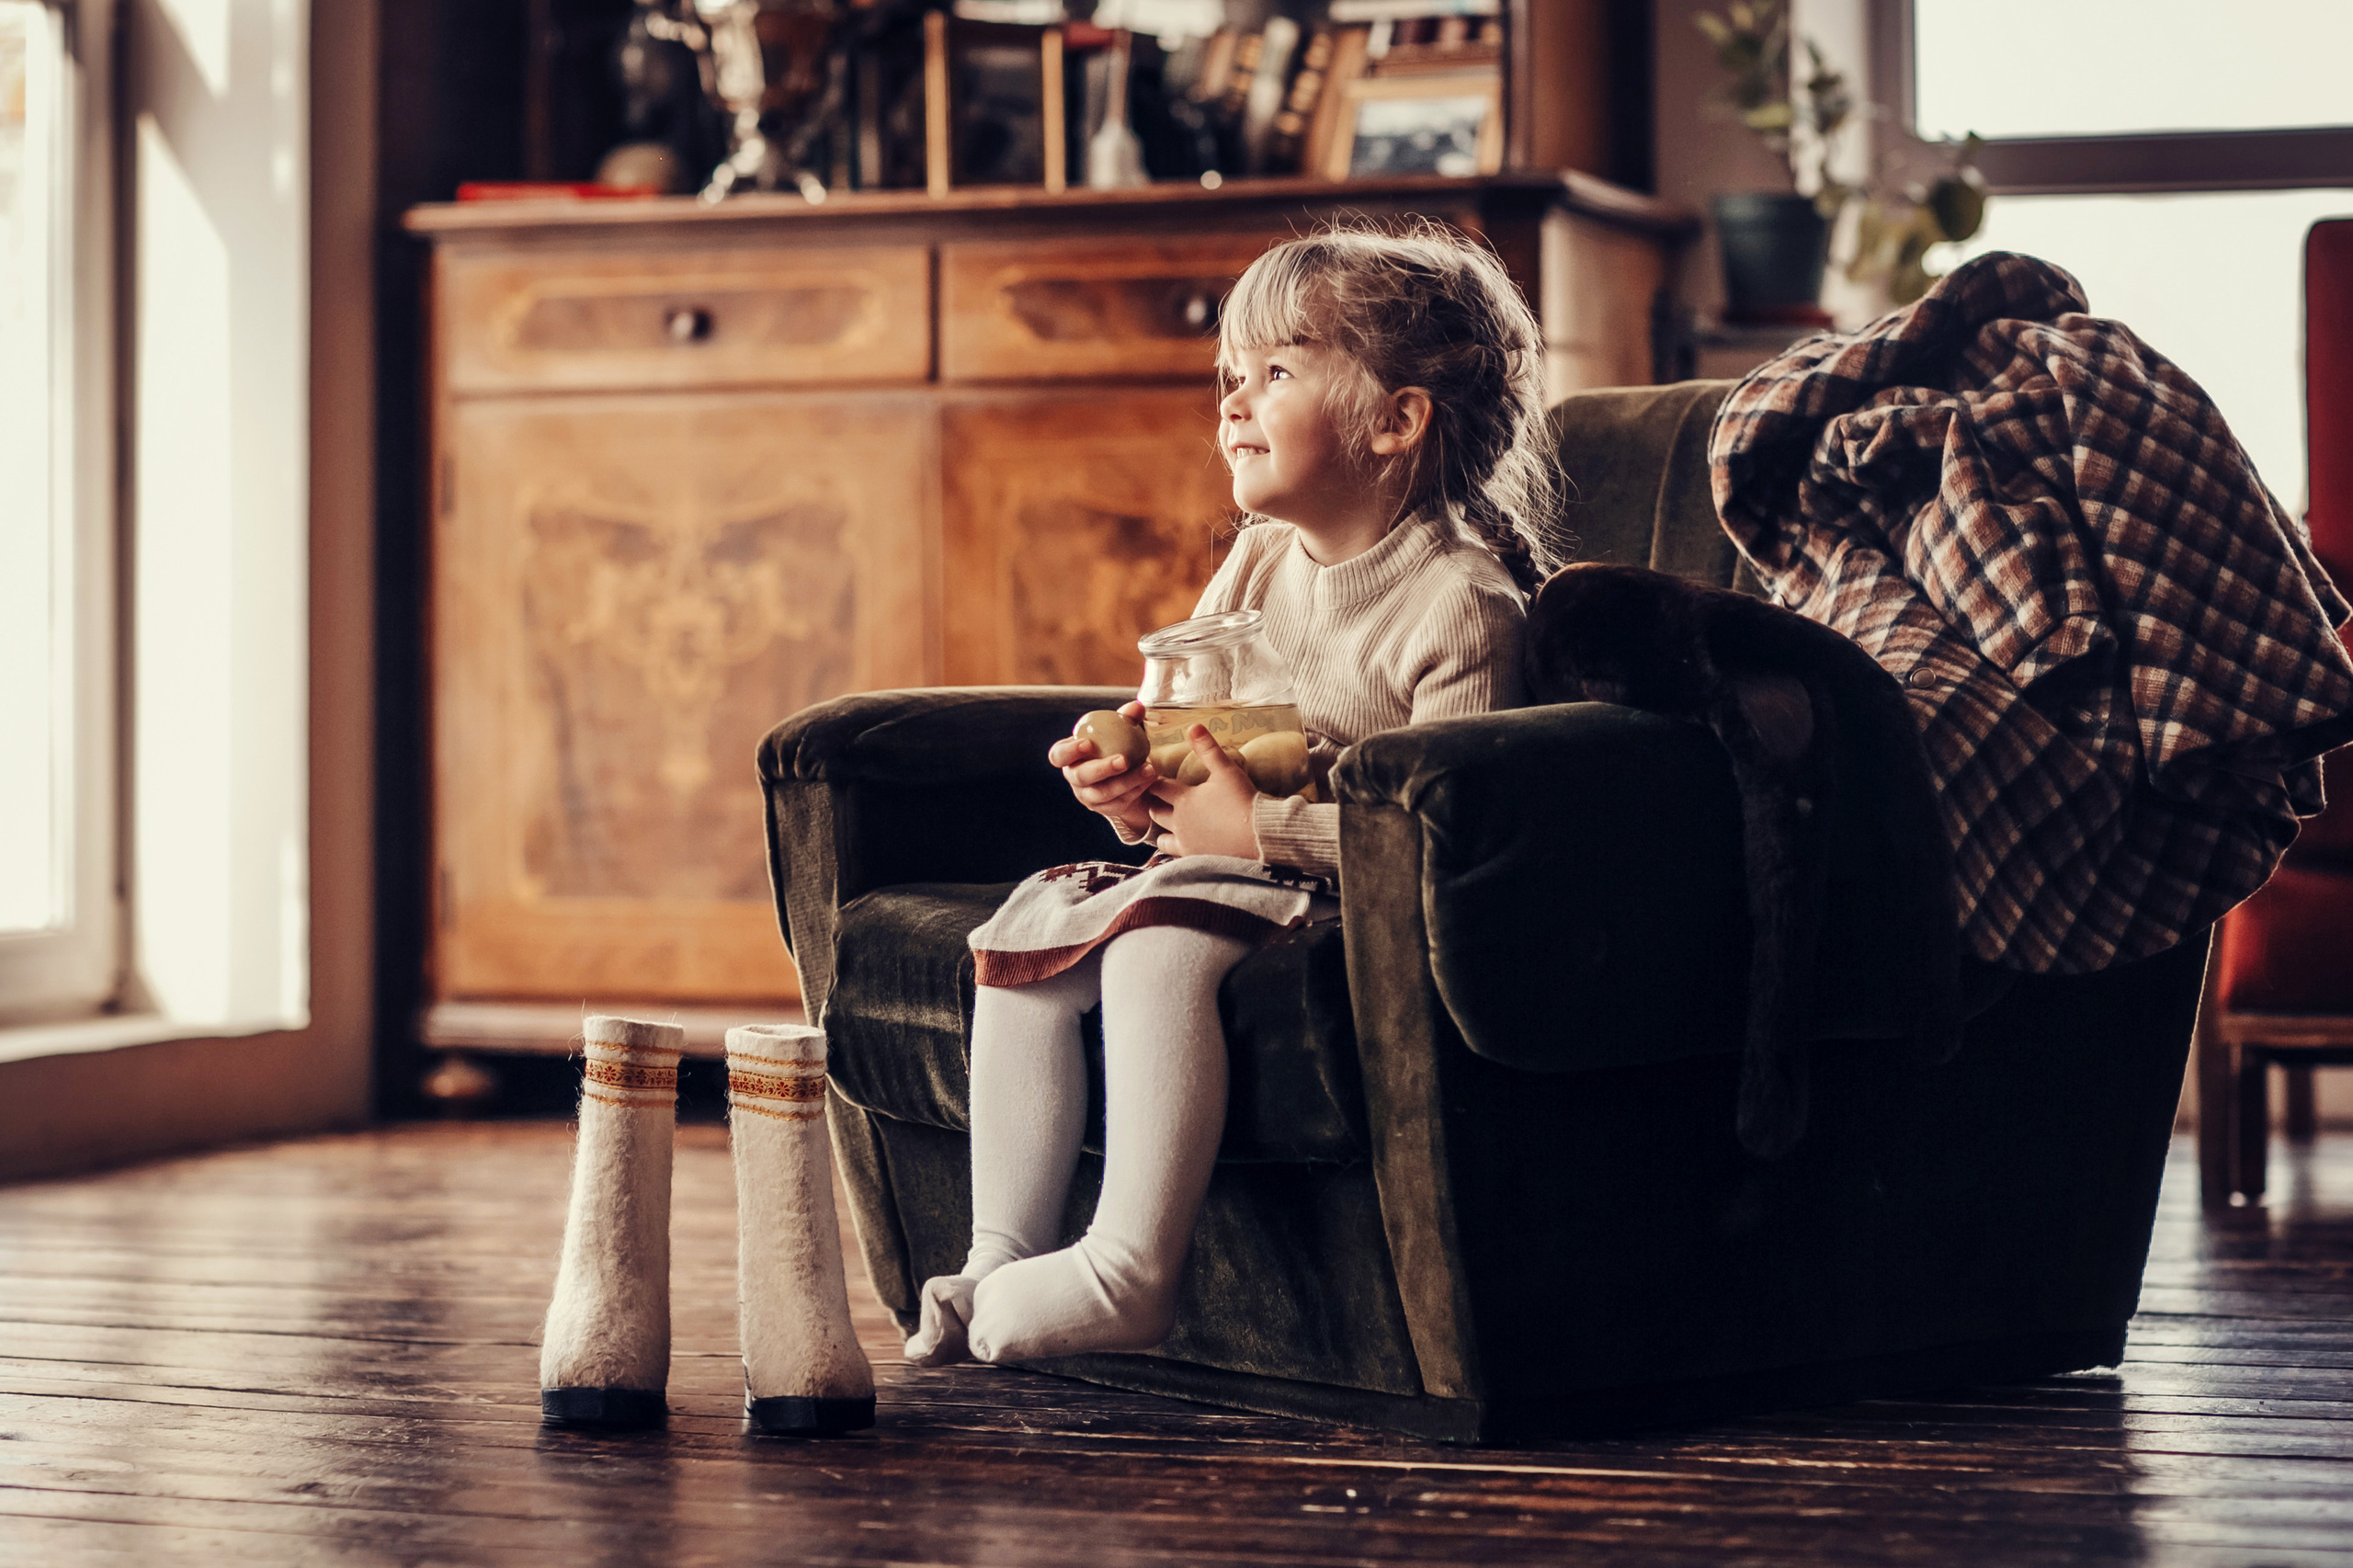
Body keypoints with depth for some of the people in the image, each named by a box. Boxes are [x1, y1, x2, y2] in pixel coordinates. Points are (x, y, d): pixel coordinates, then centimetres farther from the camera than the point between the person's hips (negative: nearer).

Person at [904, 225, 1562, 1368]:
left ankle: (1130, 1272, -29)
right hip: (1215, 868, 9)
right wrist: (1140, 787, -5)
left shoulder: (1460, 597, -15)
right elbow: (1196, 742, 19)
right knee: (1029, 922, -7)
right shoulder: (1258, 565, 11)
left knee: (1160, 941, -32)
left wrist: (1258, 826, -22)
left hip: (1346, 891, -9)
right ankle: (1003, 1257, -4)